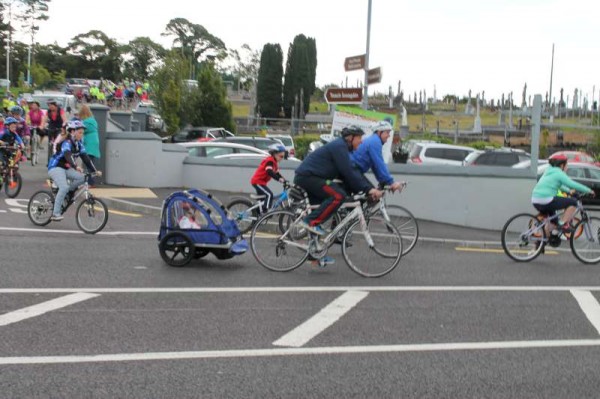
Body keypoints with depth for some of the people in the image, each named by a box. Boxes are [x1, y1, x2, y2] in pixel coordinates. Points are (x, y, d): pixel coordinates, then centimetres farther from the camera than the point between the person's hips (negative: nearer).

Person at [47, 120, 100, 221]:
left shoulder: (79, 144, 3)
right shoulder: (66, 142, -20)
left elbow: (85, 158, 0)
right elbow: (68, 155, -38)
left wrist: (94, 171, -9)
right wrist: (76, 167, -55)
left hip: (66, 168, 8)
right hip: (55, 167, -8)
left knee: (81, 178, -16)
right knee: (64, 187, -27)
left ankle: (66, 193, 3)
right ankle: (55, 214, -21)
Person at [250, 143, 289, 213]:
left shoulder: (274, 162, 12)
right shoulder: (270, 161, -19)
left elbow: (277, 174, 13)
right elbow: (270, 172, -34)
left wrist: (284, 180, 0)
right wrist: (280, 179, -42)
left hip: (260, 181, 11)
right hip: (257, 181, -11)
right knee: (269, 194, -21)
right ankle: (265, 212, -23)